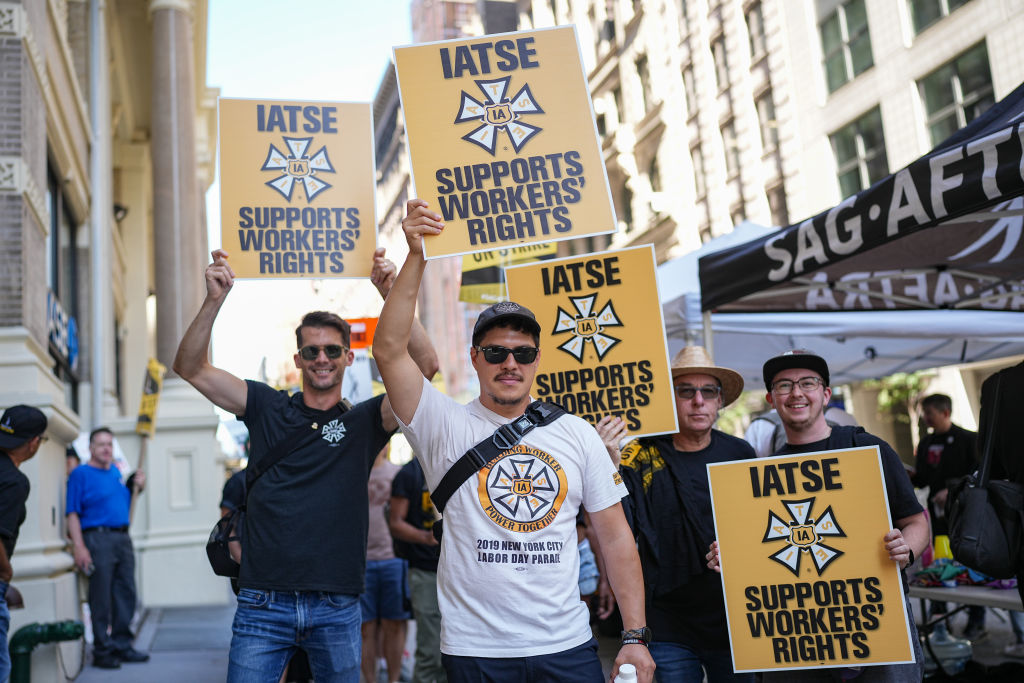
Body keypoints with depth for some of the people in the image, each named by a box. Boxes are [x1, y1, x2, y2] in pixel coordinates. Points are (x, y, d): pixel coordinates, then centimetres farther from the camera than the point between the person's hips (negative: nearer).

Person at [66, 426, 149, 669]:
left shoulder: (116, 471, 17)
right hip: (98, 538, -7)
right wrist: (79, 547, -19)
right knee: (101, 598, -3)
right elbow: (73, 514, -10)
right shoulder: (81, 474, -4)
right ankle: (102, 651, 5)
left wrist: (136, 486, 8)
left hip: (123, 539, 7)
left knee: (125, 594, 8)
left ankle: (122, 645, 17)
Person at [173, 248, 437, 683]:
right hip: (263, 603, 0)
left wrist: (393, 296, -20)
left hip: (336, 610, 0)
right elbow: (190, 368, 2)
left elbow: (425, 366, -10)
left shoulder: (363, 421, 4)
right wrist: (215, 300, -13)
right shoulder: (267, 408, 8)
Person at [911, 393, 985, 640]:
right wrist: (909, 476, -5)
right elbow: (922, 479, 15)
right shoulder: (926, 443, 12)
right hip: (938, 513, 5)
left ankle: (976, 624, 8)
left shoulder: (968, 439, -5)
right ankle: (937, 622, 15)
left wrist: (951, 491, -22)